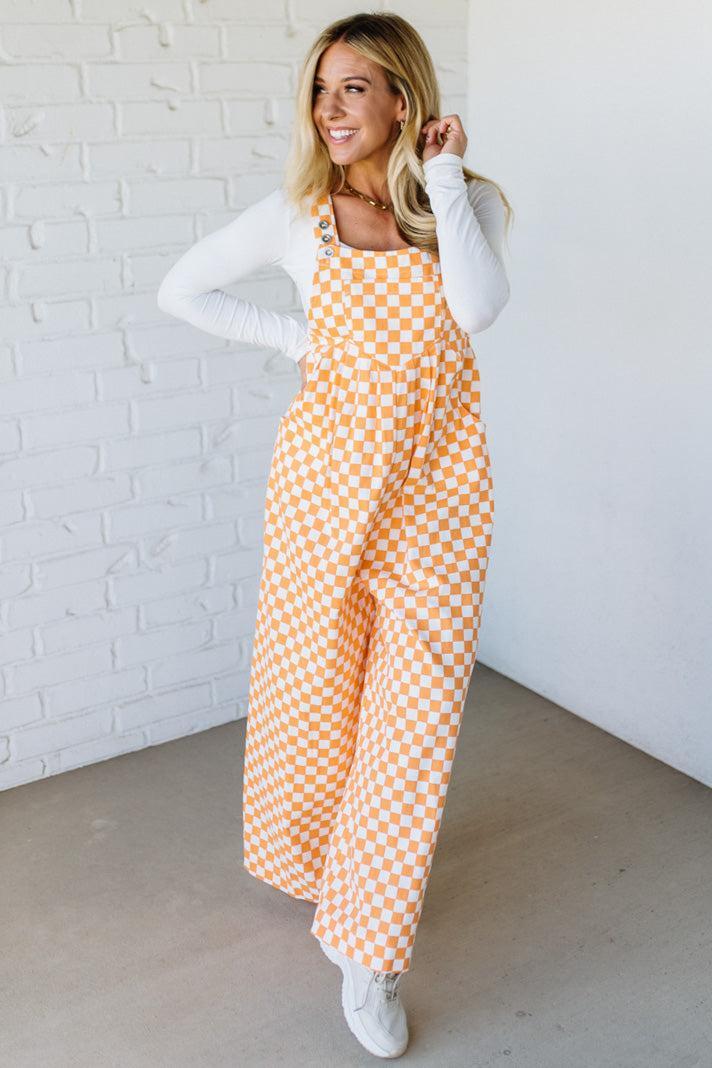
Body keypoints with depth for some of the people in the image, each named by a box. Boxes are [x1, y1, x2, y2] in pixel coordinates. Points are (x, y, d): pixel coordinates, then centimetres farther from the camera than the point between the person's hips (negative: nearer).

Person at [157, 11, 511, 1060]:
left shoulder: (470, 201, 1)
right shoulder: (299, 215, 1)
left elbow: (478, 308, -19)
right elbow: (181, 289, 9)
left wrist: (443, 179, -12)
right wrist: (293, 338, 0)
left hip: (437, 479, 0)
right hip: (328, 468, 0)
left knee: (417, 703, 0)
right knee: (316, 679, 12)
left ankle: (369, 950, 16)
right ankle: (311, 855, 43)